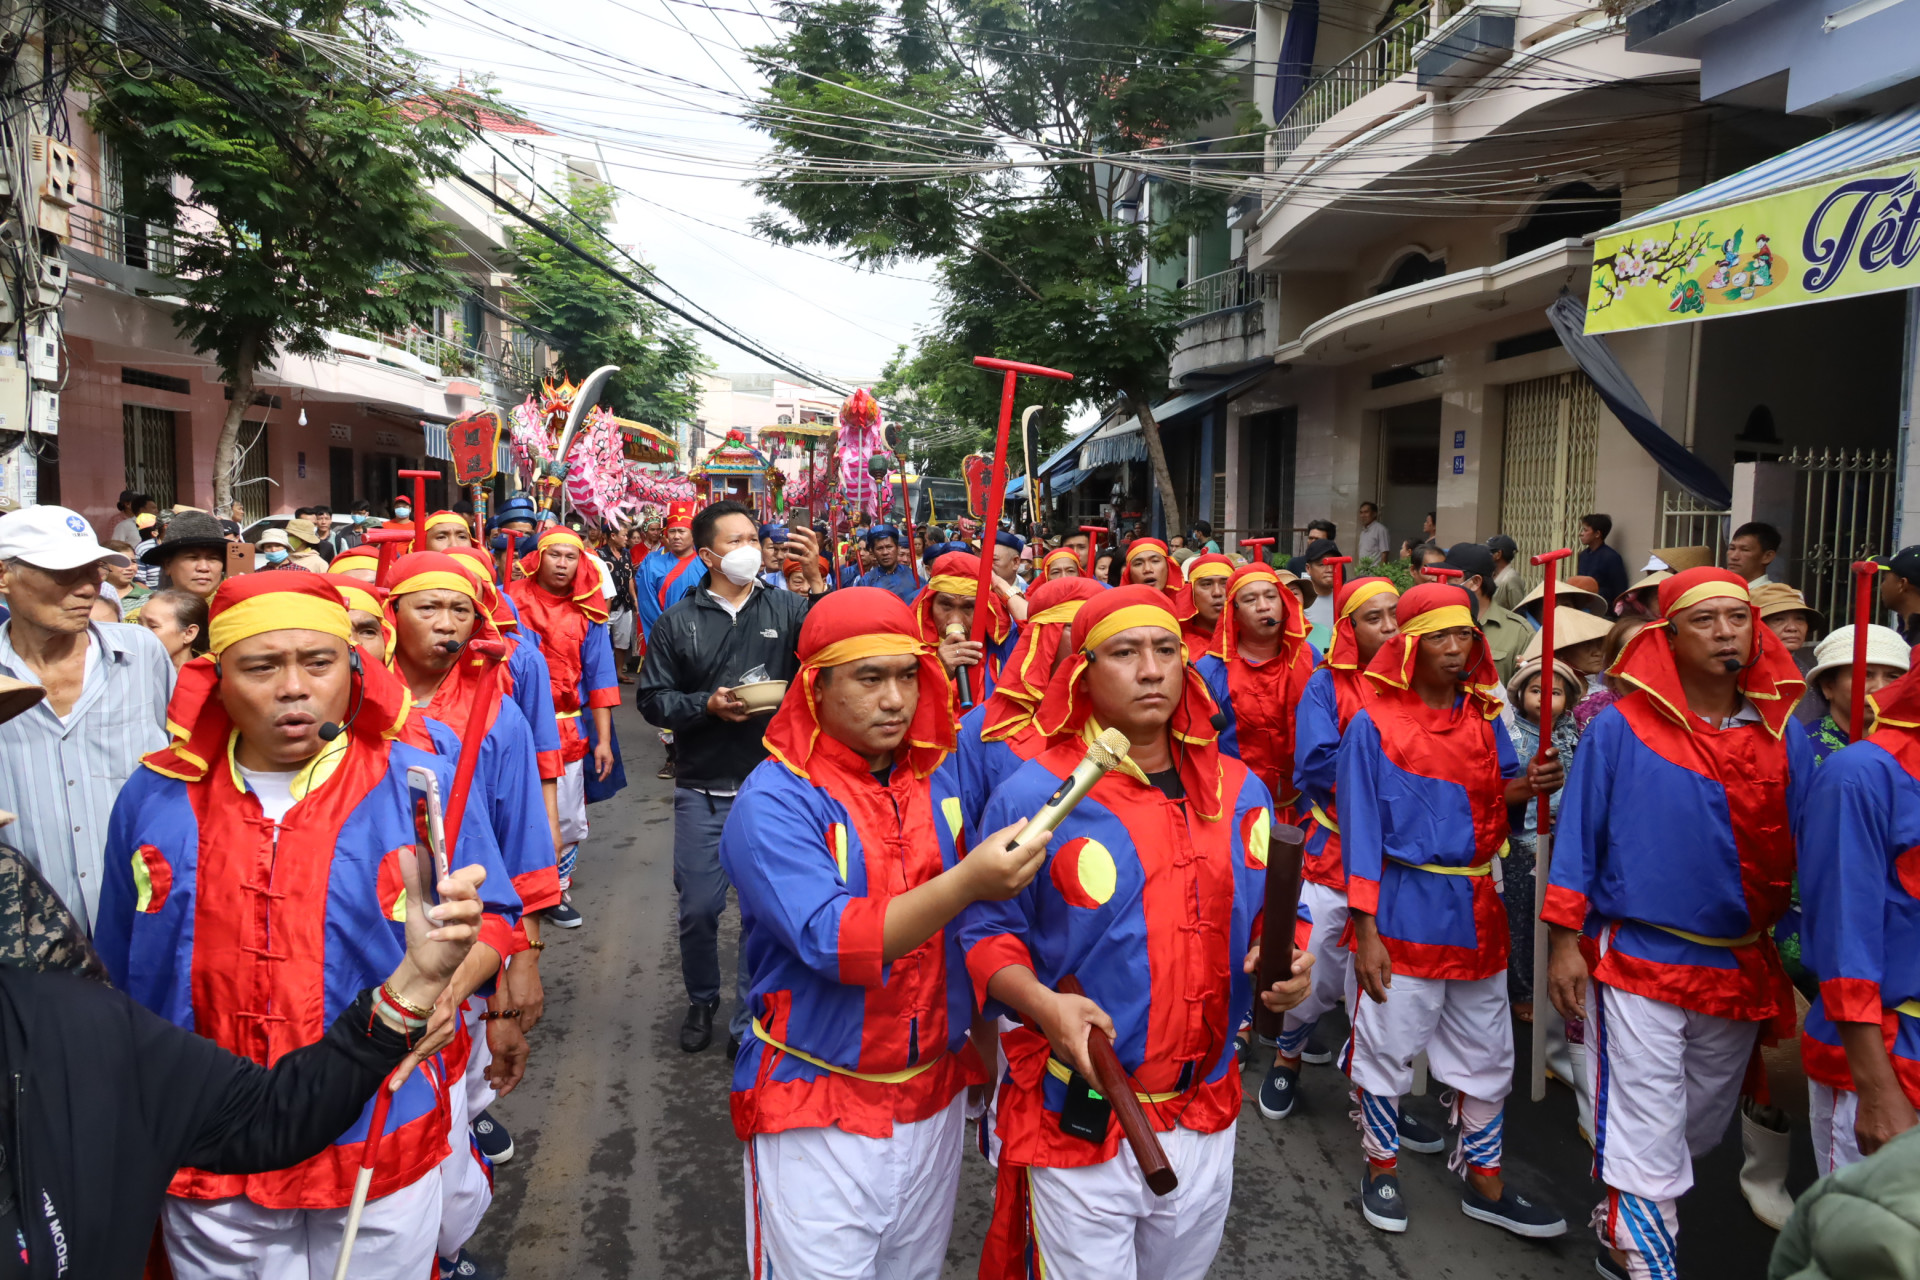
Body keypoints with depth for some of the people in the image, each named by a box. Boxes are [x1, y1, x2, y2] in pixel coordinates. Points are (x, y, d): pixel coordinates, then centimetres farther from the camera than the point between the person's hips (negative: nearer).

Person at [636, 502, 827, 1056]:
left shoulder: (786, 608, -1)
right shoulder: (678, 622, 2)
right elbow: (652, 699, 1)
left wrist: (817, 582, -27)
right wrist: (708, 705, -14)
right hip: (703, 791, 1)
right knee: (699, 908, 9)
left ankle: (751, 1019, 26)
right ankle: (702, 1001, 36)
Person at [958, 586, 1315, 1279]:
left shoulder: (1240, 791, 2)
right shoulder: (1031, 796, -13)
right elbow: (987, 932, -9)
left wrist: (1284, 962, -8)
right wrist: (1043, 1005, -25)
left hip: (1206, 1119, 5)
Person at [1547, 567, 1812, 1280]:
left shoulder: (1784, 740, 2)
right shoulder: (1619, 729, -8)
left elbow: (1806, 857, 6)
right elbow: (1577, 837, -6)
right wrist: (1565, 942, -9)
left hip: (1741, 973, 5)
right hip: (1636, 964, -5)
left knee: (1702, 1128, 20)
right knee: (1646, 1138, -2)